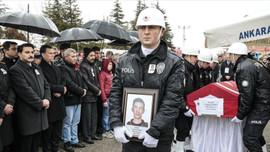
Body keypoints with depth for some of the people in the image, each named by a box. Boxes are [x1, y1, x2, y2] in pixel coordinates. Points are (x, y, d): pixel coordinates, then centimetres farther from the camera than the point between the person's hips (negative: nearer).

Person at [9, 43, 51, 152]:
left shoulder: (37, 68, 15)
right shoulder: (15, 70, -12)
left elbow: (46, 85, 13)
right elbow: (26, 91, -19)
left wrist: (47, 99, -5)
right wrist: (41, 103, -13)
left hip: (40, 112, 7)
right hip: (27, 115, -7)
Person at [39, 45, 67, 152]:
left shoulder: (56, 68, 15)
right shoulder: (40, 68, -12)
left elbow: (62, 81, 14)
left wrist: (60, 91, -7)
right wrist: (61, 88, -13)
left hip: (59, 102, 7)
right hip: (49, 104, -7)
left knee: (57, 130, 16)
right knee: (48, 130, 6)